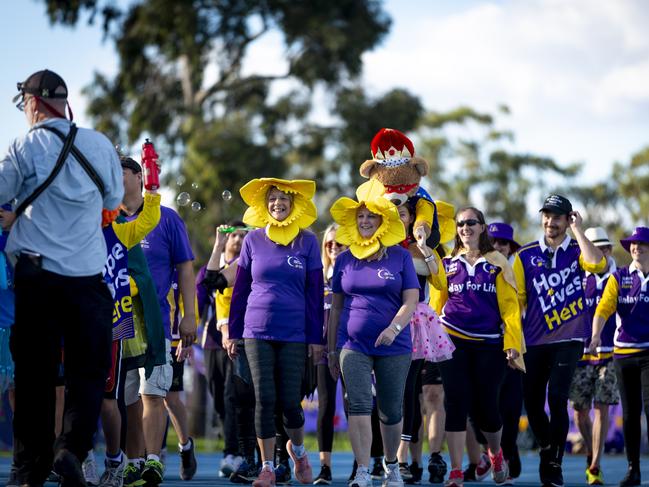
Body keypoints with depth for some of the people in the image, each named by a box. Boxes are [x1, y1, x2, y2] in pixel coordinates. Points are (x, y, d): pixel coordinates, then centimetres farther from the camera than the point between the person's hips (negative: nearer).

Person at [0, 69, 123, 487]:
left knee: (34, 373, 5)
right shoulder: (100, 145, 4)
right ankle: (73, 447, -13)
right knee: (89, 370, 6)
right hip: (88, 276, 1)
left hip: (37, 274, -1)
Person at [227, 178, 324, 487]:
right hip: (257, 333, 1)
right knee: (264, 400, -2)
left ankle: (297, 449, 27)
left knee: (289, 401, -1)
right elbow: (240, 288, 10)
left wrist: (316, 337, -1)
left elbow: (315, 293, 3)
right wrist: (232, 331, 6)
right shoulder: (254, 240, 6)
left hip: (294, 334, -1)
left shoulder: (307, 242, 3)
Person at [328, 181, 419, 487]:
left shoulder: (400, 256, 1)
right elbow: (336, 307, 11)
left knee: (391, 412, 7)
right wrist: (331, 350, 11)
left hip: (393, 347, -1)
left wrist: (394, 327, -21)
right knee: (359, 405, -13)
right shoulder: (345, 259, 7)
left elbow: (411, 301, -3)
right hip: (353, 345, 1)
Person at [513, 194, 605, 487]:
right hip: (534, 340, 2)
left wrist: (577, 230, -12)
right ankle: (546, 449, 32)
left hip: (569, 339, -2)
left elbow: (597, 264, -20)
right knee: (532, 402, 4)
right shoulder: (526, 256, 6)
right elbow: (516, 299, 8)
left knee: (556, 399, -12)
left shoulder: (577, 251, 4)